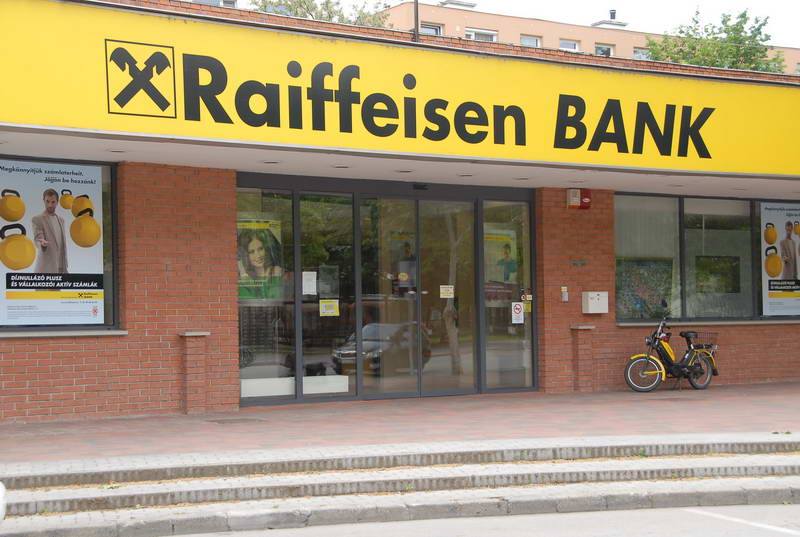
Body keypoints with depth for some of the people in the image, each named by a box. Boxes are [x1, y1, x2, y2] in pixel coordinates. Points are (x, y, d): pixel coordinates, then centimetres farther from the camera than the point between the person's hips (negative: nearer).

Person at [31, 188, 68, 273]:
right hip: (46, 268, -6)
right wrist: (42, 243, -39)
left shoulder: (61, 220, 17)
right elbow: (38, 238, -15)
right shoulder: (37, 219, -3)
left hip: (60, 268, 6)